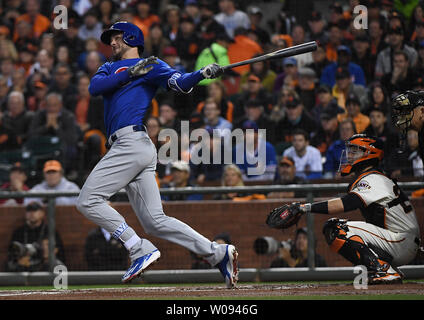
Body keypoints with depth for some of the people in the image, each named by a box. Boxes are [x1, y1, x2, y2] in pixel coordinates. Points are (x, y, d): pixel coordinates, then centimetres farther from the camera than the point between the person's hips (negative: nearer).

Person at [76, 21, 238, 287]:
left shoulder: (151, 65, 6)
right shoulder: (110, 68, 27)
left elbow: (181, 84, -9)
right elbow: (94, 87, 5)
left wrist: (203, 73, -28)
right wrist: (131, 72, -6)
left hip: (132, 142, -7)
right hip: (125, 146, 7)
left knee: (89, 201, -12)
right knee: (156, 221, 0)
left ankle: (141, 250, -15)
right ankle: (218, 253, -3)